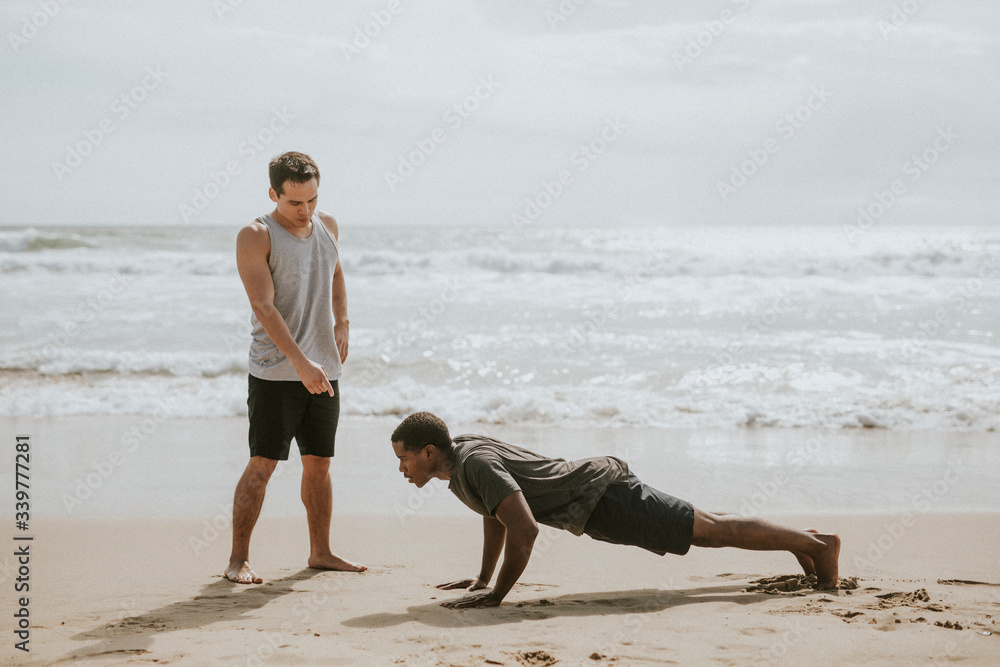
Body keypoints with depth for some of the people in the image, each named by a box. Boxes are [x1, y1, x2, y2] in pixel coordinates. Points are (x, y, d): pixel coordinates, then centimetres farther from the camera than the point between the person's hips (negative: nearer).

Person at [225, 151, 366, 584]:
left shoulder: (327, 227, 10)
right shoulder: (256, 237, -10)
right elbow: (264, 307, -19)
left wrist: (342, 322, 14)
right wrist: (301, 363, -27)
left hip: (324, 372, 6)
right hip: (275, 372, -6)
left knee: (318, 464, 11)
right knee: (262, 466, -7)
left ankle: (320, 552, 22)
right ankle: (238, 560, 0)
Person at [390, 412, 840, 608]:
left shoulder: (477, 464, -24)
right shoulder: (461, 449, 6)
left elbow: (524, 529, -34)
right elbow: (494, 515, 24)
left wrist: (496, 595, -26)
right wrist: (482, 578, 22)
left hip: (602, 498, -9)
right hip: (598, 496, 9)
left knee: (708, 530, -3)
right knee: (705, 527, 19)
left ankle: (815, 543, 5)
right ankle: (800, 537, 29)